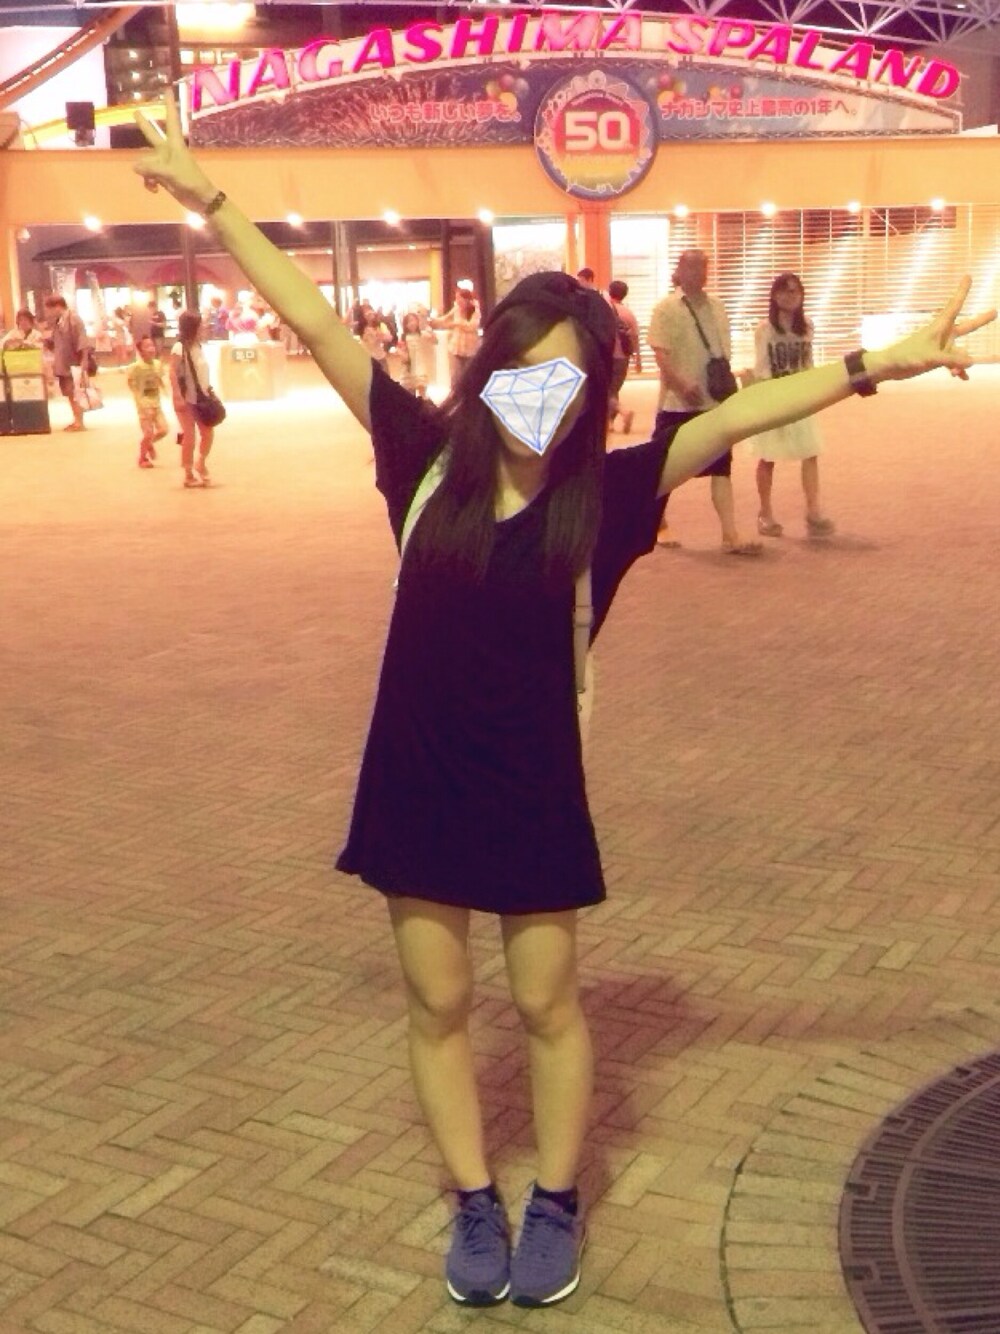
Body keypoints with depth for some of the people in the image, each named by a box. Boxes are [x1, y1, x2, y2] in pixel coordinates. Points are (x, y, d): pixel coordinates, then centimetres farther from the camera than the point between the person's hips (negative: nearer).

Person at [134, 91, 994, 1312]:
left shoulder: (605, 491, -9)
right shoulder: (428, 456, -5)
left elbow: (735, 414, -17)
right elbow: (316, 325, -3)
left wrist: (874, 365, -26)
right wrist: (212, 202, 1)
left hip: (533, 787, -2)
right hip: (416, 777, 2)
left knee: (546, 1001, 12)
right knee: (437, 1003, 13)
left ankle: (556, 1205, 33)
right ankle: (474, 1206, 32)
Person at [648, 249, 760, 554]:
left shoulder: (717, 307, 11)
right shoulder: (666, 308, -7)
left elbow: (724, 353, 17)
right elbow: (660, 353, -15)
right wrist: (683, 385, -24)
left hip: (715, 403, 5)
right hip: (678, 403, -4)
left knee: (721, 469, -2)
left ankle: (731, 536, -5)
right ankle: (660, 525, 27)